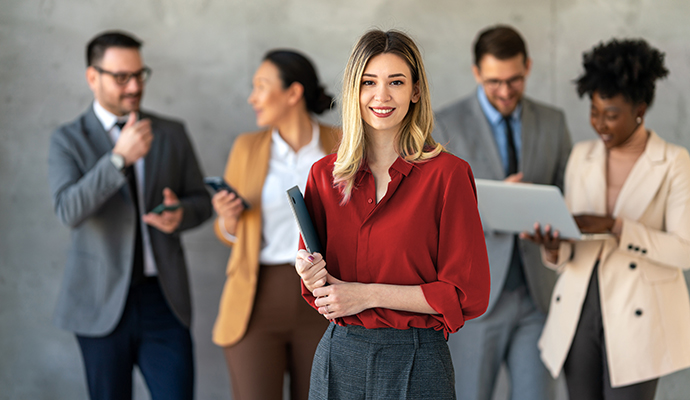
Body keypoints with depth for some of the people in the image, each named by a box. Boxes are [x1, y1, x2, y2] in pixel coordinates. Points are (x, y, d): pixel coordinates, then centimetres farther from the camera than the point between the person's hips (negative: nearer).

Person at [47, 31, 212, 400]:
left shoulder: (172, 133, 8)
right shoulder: (68, 141, -1)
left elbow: (201, 200, 14)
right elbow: (69, 211, -17)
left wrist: (181, 214, -10)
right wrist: (120, 157, -29)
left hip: (163, 299, 2)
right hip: (103, 302, -2)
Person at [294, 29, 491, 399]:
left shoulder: (447, 173, -9)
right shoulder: (324, 174, 4)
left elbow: (469, 295, -11)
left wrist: (368, 295, -14)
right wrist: (309, 274, -10)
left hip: (415, 364, -3)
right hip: (338, 355, 4)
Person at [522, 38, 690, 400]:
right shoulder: (581, 156, 8)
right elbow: (570, 244, 10)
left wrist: (615, 226, -21)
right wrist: (554, 250, -14)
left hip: (638, 315, -4)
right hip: (579, 308, 4)